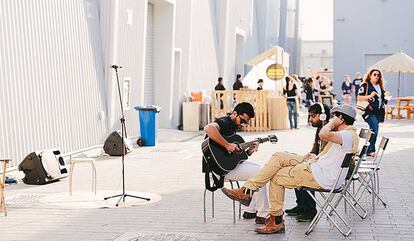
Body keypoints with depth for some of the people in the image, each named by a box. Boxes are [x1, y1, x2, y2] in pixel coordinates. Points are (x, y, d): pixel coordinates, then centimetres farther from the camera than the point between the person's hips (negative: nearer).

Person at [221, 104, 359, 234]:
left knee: (277, 177, -3)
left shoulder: (350, 135, -19)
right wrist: (313, 159, 12)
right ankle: (248, 190, -3)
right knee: (279, 157, 2)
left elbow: (323, 135, -38)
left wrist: (333, 122, -18)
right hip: (319, 166, 10)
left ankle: (276, 220, 8)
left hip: (322, 177, -10)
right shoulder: (345, 134, 17)